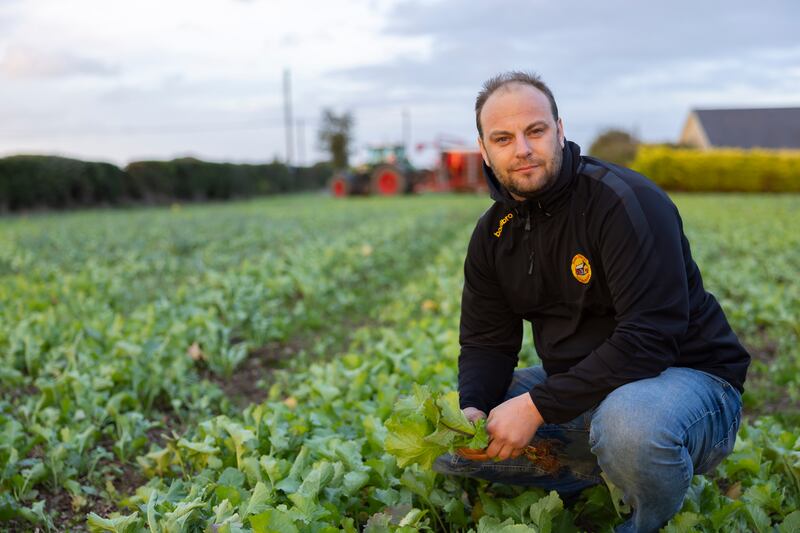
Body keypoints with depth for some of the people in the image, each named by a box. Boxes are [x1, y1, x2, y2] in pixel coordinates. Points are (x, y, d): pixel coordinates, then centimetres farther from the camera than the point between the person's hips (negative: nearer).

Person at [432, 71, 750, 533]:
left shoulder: (627, 201, -22)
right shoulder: (493, 231, 1)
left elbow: (648, 339, -30)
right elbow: (486, 340, 5)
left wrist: (538, 406, -30)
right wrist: (472, 409, -17)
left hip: (687, 377, -6)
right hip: (578, 387, 7)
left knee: (628, 421, -42)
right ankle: (592, 476, 8)